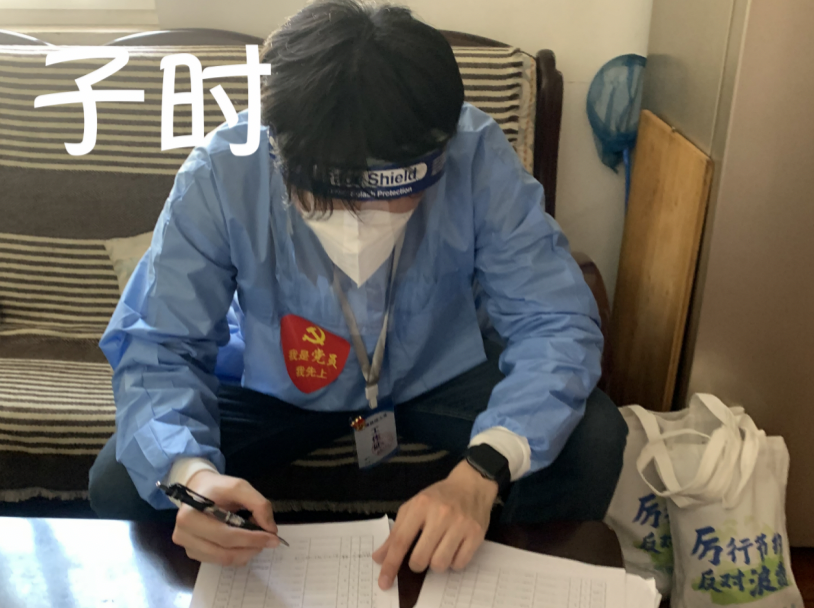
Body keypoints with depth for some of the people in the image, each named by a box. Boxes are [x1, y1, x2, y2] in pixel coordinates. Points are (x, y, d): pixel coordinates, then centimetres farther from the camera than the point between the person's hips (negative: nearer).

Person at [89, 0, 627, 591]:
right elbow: (156, 348, -22)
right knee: (118, 485, -19)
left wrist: (483, 469, -45)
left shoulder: (477, 155, -29)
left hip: (442, 371, 1)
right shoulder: (222, 175, -28)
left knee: (593, 440, -22)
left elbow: (556, 322, -28)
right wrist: (190, 470, -43)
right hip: (274, 385, 0)